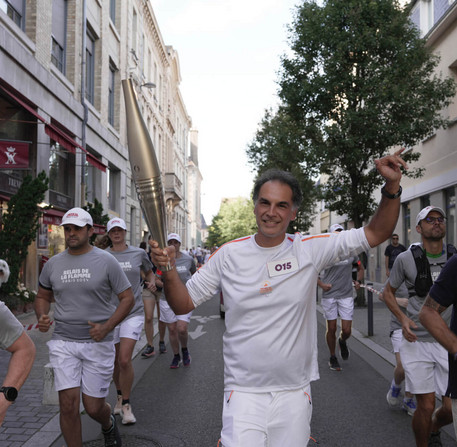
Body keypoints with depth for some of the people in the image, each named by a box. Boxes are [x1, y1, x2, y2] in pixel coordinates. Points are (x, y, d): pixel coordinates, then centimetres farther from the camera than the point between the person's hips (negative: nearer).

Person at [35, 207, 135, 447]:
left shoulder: (106, 261, -5)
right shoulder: (53, 264, 5)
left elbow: (127, 297, -3)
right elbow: (42, 296, 19)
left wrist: (106, 327, -16)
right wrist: (42, 317, -4)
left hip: (98, 343, -2)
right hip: (63, 342, 2)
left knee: (94, 407, 5)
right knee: (68, 404, -6)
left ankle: (108, 425, 41)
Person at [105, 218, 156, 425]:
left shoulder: (138, 253, 3)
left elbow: (149, 272, 20)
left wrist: (151, 283, 0)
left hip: (133, 313, -1)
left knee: (125, 360, -12)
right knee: (114, 361, 12)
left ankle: (126, 404, 6)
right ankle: (120, 395, 38)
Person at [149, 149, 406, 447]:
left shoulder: (310, 250, -4)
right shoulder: (228, 255, -3)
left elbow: (375, 234, -4)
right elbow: (184, 304, 2)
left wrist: (392, 186, -17)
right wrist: (169, 271, -17)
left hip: (295, 394, 1)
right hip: (243, 392, -1)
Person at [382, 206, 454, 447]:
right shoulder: (406, 259, -5)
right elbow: (388, 292, 8)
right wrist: (403, 318, -8)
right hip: (417, 343, -2)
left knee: (452, 408, 3)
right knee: (426, 406, -2)